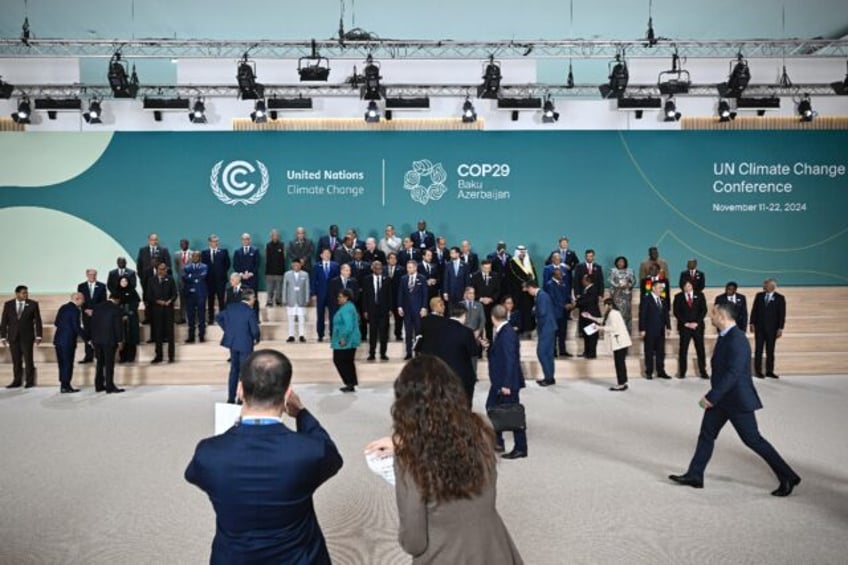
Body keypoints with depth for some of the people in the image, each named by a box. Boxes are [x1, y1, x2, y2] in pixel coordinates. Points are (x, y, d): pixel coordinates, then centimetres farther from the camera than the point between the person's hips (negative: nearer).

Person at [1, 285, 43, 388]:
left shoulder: (33, 304, 1)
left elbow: (37, 321, 1)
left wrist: (38, 336, -4)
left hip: (27, 336, -2)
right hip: (13, 336, 2)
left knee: (28, 359, -2)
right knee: (16, 361, 5)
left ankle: (30, 381, 7)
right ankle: (17, 381, 13)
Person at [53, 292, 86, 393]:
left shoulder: (63, 307, 10)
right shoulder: (75, 310, -14)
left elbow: (56, 323, 13)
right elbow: (77, 327, -17)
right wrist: (86, 339, -11)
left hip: (58, 339, 8)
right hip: (68, 341, -8)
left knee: (62, 363, 13)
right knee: (68, 364, 1)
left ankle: (63, 385, 19)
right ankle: (66, 386, 4)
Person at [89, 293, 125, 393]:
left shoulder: (97, 307, 9)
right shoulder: (116, 309, -10)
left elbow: (92, 323, 10)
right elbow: (118, 326, -11)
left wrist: (92, 338, 16)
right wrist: (120, 341, -6)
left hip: (97, 340, 6)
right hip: (109, 340, -6)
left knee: (100, 363, 14)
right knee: (109, 364, -2)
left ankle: (99, 386, 18)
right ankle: (110, 387, 0)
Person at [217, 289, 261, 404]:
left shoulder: (231, 307, 0)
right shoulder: (249, 311, -18)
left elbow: (218, 317, 8)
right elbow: (255, 329, -19)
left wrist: (227, 329, 12)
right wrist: (256, 339, 0)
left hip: (232, 342, 6)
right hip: (245, 344, -6)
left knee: (234, 370, 16)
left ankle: (231, 398, 20)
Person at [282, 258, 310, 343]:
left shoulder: (305, 274, 2)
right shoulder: (287, 274, 3)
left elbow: (307, 287, 4)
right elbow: (284, 287, 5)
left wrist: (307, 299, 1)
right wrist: (284, 300, 3)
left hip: (301, 301, 0)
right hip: (291, 301, 0)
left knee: (301, 319, -1)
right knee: (291, 319, 3)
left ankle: (301, 335, 5)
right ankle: (291, 335, 9)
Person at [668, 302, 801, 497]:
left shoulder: (737, 340, -24)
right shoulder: (725, 336, 6)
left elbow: (733, 374, -28)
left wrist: (711, 397, -25)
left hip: (737, 400, -9)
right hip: (721, 398, 10)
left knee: (753, 440, 2)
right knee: (706, 435, 11)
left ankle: (787, 477, 18)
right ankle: (694, 475, 18)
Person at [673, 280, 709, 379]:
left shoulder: (699, 295, 7)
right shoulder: (678, 297, 5)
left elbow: (704, 310, 2)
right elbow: (676, 312, 0)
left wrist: (696, 323, -8)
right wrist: (686, 323, -9)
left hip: (698, 326, 1)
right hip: (684, 327, -1)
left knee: (700, 349, 1)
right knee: (683, 350, 0)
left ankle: (703, 372, 9)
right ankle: (682, 372, 6)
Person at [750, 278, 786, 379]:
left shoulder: (780, 298, 0)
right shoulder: (759, 296, 7)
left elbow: (782, 314, -3)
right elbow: (754, 310, 7)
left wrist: (780, 328, -8)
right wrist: (752, 323, -1)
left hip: (772, 328, -1)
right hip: (759, 327, 1)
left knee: (770, 351, 4)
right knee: (758, 350, 1)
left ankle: (769, 371, 12)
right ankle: (758, 371, 6)